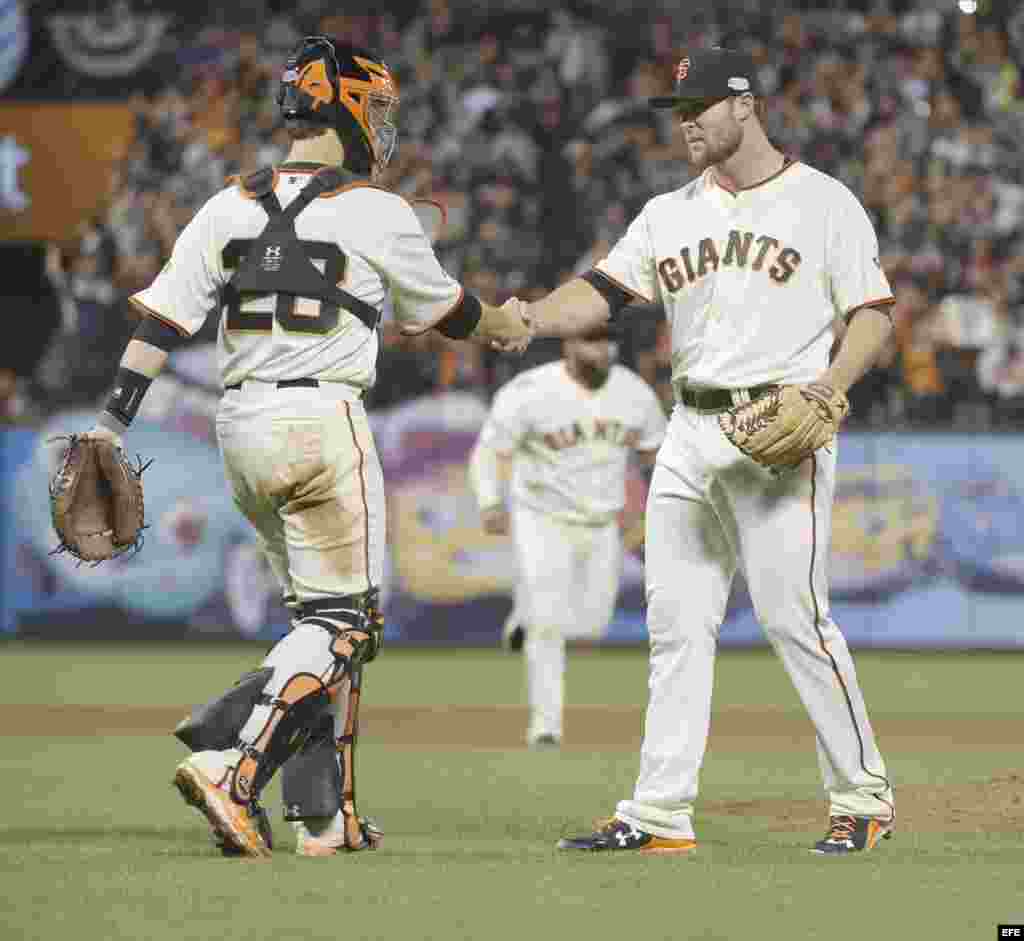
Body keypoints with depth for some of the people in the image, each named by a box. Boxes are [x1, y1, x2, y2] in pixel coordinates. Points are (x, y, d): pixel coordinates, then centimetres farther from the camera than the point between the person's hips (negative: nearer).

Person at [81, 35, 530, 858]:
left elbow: (162, 320, 1)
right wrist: (501, 325, 32)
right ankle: (230, 765, -21)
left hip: (239, 427, 6)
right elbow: (440, 309, 12)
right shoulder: (376, 212, -4)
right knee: (341, 622, -2)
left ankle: (326, 813, 12)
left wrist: (111, 424, 0)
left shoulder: (229, 208, 9)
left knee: (325, 613, 16)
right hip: (320, 421, -6)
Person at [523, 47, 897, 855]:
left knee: (793, 615, -11)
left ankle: (864, 797, 1)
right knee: (676, 621, 3)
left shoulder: (824, 203, 0)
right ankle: (661, 814, 5)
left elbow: (873, 316, -3)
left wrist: (827, 387, -20)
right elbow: (600, 293, 5)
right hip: (692, 436, 6)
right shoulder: (669, 214, 15)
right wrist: (523, 321, -14)